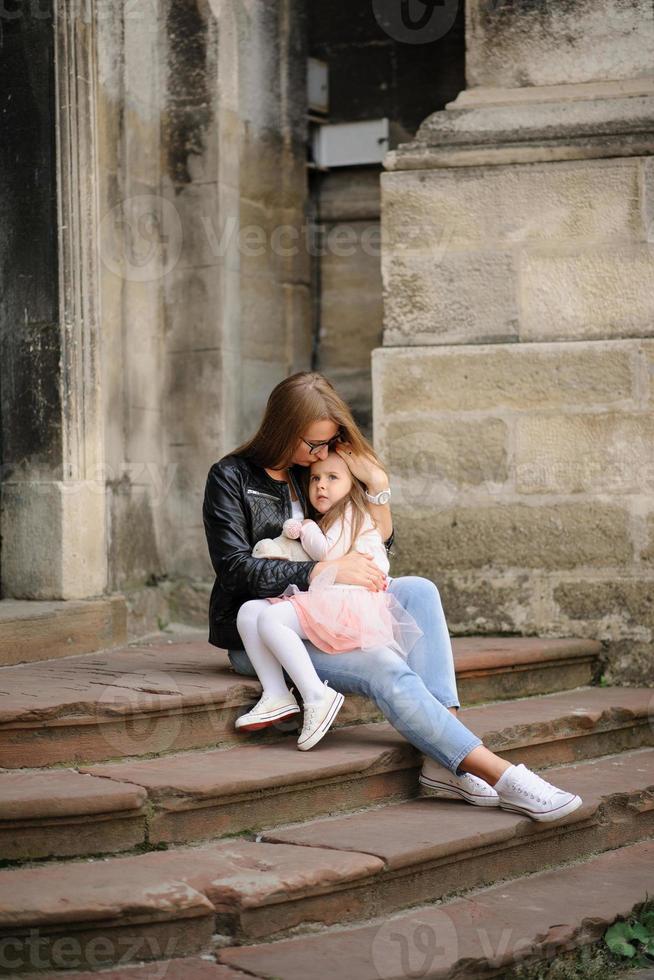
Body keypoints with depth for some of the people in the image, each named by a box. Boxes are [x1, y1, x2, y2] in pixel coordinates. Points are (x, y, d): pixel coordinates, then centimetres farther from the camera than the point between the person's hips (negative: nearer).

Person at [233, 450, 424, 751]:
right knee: (249, 610, -8)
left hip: (349, 603, -10)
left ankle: (317, 696, -32)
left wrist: (306, 529, 10)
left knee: (271, 618, -27)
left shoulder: (353, 513, 5)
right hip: (321, 602, 10)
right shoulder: (325, 523, 34)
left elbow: (328, 554, -5)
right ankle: (276, 695, -20)